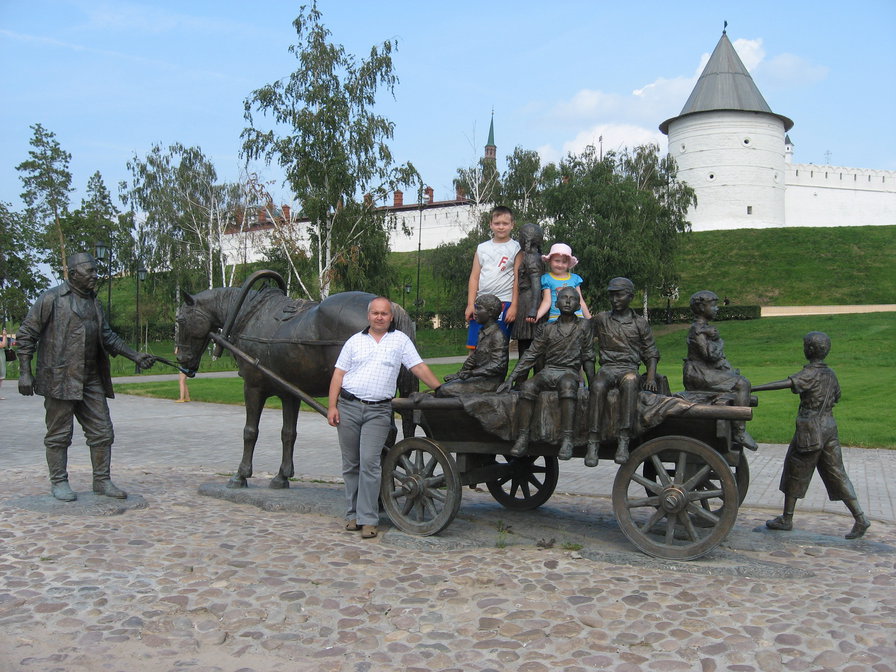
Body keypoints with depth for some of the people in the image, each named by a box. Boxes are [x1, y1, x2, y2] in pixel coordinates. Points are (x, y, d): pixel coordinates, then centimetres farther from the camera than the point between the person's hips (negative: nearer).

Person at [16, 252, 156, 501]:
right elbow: (26, 335, -5)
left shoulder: (94, 303, 14)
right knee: (59, 434, 4)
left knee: (102, 432, 7)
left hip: (91, 380, 7)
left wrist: (135, 356, 6)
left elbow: (108, 337, 17)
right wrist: (24, 373, -10)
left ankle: (102, 481, 16)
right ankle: (59, 482, 16)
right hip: (59, 379, -6)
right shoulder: (51, 299, -6)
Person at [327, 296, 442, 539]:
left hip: (378, 412, -2)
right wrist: (332, 406, 0)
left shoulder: (400, 340, 7)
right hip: (348, 407, 3)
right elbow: (338, 375, 8)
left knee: (369, 463, -11)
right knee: (351, 464, 8)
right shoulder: (355, 341, 11)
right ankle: (354, 513, 19)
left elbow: (419, 368, 5)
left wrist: (440, 388, -4)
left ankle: (368, 519, -4)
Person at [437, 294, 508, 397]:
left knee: (445, 390, -18)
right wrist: (459, 374, 8)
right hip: (479, 378, 10)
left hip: (489, 382, -9)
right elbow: (473, 358, 19)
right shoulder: (483, 333, 15)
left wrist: (471, 373, -20)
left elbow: (498, 365, -21)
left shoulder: (497, 335, -14)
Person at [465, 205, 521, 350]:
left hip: (504, 302, -4)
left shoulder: (516, 248, 3)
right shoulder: (482, 248, 13)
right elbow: (474, 277, 12)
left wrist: (514, 306, -9)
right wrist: (470, 304, 5)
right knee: (474, 347, 1)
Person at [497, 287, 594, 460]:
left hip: (570, 372, -2)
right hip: (548, 371, 3)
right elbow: (530, 356, 12)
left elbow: (588, 357, 11)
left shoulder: (584, 325, 8)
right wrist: (510, 379, 5)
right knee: (527, 387, -30)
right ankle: (523, 438, -28)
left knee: (567, 386, -39)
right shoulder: (548, 328, 13)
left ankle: (567, 439, -41)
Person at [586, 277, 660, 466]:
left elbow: (651, 353, 14)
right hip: (607, 367, 1)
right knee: (598, 387, -36)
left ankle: (624, 440, -45)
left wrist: (651, 376, -2)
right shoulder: (601, 319, 15)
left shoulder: (640, 323, 13)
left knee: (630, 382, -39)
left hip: (630, 368, -1)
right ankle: (593, 442, -37)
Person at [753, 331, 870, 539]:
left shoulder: (811, 374, -15)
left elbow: (786, 383, -29)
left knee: (795, 473, 5)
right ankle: (860, 518, 5)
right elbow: (836, 397, 21)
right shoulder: (830, 373, 9)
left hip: (810, 430, -7)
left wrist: (751, 388, -34)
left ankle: (786, 519, 14)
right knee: (836, 474, 10)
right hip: (829, 427, 7)